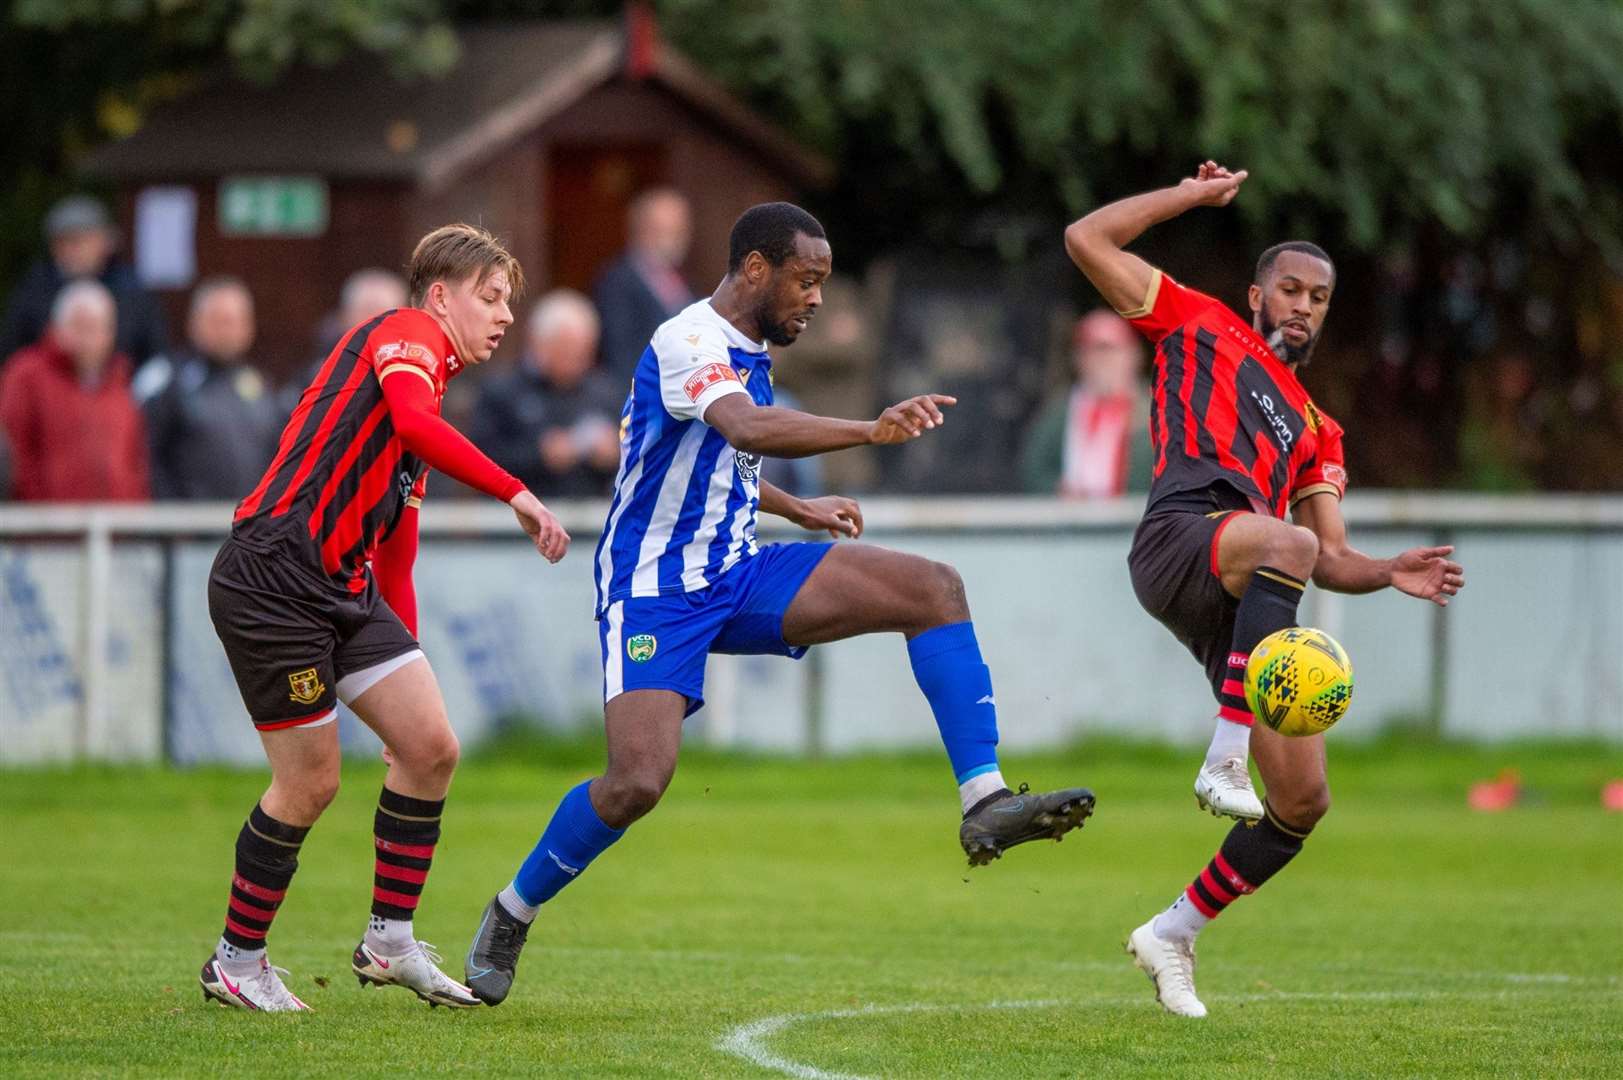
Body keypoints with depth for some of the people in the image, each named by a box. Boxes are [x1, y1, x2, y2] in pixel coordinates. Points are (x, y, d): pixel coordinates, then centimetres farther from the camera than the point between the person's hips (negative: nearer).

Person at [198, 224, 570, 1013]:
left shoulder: (428, 377, 23)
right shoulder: (407, 335, -4)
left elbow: (396, 558, 26)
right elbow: (414, 423, -28)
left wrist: (407, 662, 24)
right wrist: (516, 495, -32)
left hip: (345, 591, 9)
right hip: (273, 582, -9)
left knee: (431, 747, 0)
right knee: (310, 783, -3)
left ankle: (389, 944, 11)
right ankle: (236, 962, 13)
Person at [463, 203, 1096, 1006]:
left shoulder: (748, 352, 12)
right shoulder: (688, 343, -17)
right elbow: (746, 428, -40)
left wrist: (797, 509, 28)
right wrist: (869, 432, -50)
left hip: (737, 575, 8)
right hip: (655, 592, -8)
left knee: (934, 589, -10)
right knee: (638, 782, -24)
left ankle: (985, 803, -16)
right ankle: (511, 916, 3)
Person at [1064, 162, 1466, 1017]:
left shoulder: (1315, 430, 34)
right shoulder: (1199, 326, 22)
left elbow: (1331, 561, 28)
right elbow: (1087, 239, 16)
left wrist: (1390, 573, 7)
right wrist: (1195, 197, 19)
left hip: (1248, 605, 6)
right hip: (1181, 538, -6)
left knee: (1303, 801, -3)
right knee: (1288, 543, -42)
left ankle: (1172, 936, 17)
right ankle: (1223, 761, -43)